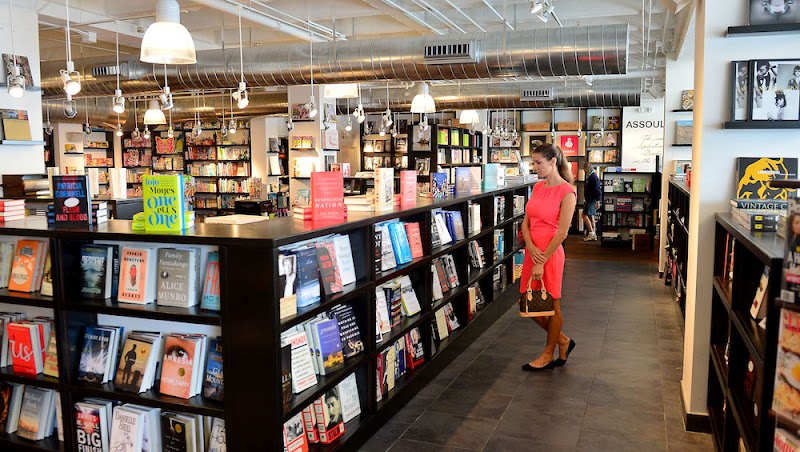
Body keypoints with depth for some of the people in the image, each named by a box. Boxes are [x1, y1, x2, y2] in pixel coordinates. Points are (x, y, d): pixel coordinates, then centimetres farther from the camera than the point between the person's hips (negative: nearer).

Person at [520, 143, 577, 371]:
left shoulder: (566, 192, -12)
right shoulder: (538, 187, 10)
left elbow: (562, 232, -15)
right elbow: (526, 222, 8)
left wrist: (542, 261, -15)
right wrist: (531, 248, -9)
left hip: (550, 254, -7)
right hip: (532, 252, 8)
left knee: (551, 305, 8)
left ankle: (548, 355, 26)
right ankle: (563, 342, 34)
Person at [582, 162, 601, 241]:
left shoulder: (593, 177, -17)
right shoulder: (590, 176, 14)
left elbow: (597, 190, -22)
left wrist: (598, 201, -25)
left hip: (591, 200, -10)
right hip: (589, 199, 10)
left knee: (585, 215, -10)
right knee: (591, 216, 11)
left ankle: (591, 233, -7)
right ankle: (594, 235, 15)